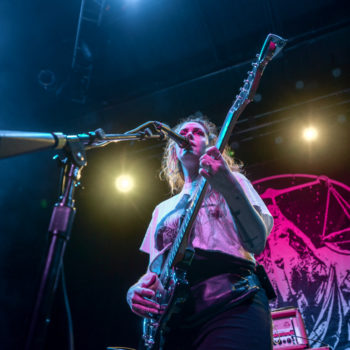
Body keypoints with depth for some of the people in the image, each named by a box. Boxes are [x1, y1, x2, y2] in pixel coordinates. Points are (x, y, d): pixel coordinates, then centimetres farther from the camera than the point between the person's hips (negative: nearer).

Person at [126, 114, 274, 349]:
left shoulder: (232, 180, 12)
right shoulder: (163, 209, 24)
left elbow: (257, 243, -5)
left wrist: (229, 186, -19)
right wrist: (135, 291, 0)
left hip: (232, 304, -3)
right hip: (172, 316, 4)